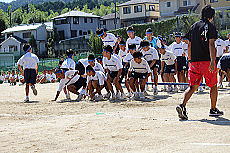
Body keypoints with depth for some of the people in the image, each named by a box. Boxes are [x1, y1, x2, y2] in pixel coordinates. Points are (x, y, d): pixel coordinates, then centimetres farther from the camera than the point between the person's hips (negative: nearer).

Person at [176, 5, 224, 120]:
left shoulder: (193, 26, 14)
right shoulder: (210, 27, -4)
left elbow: (189, 45, 16)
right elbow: (211, 44, -15)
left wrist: (190, 60, 23)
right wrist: (213, 61, -21)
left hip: (194, 61, 5)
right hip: (207, 60, -5)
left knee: (193, 87, 4)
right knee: (213, 86, 12)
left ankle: (183, 105, -17)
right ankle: (213, 109, 19)